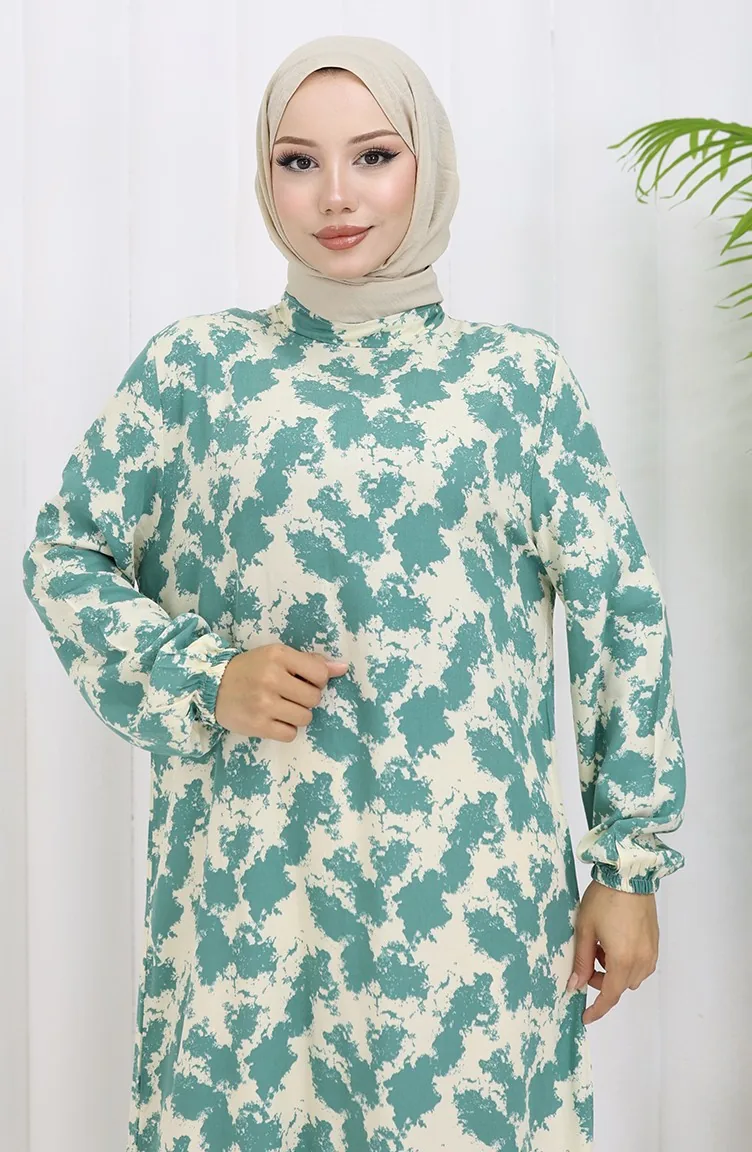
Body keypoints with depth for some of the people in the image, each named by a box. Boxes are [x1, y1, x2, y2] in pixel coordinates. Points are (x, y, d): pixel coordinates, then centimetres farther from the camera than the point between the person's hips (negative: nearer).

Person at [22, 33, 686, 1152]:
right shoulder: (196, 366, 4)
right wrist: (203, 675, -8)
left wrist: (631, 863, 2)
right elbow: (63, 554, 8)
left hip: (470, 883, 0)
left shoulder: (517, 374, 3)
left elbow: (621, 612, 3)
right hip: (248, 878, 1)